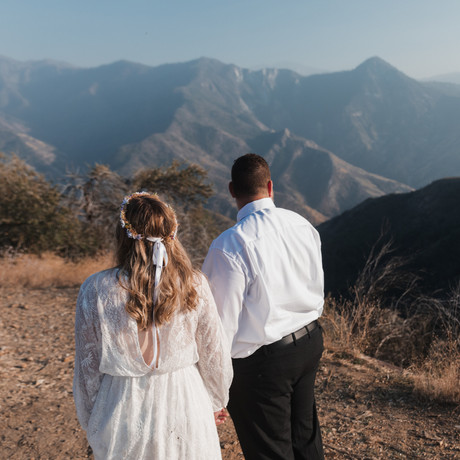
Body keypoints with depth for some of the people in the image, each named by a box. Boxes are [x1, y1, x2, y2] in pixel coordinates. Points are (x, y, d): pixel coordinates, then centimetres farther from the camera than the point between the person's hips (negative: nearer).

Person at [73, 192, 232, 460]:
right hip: (184, 407, 1)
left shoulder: (96, 291, -15)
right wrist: (216, 403, 16)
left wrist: (90, 422, 11)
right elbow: (214, 356, -3)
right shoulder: (194, 285, -13)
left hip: (122, 415, 0)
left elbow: (88, 366, -6)